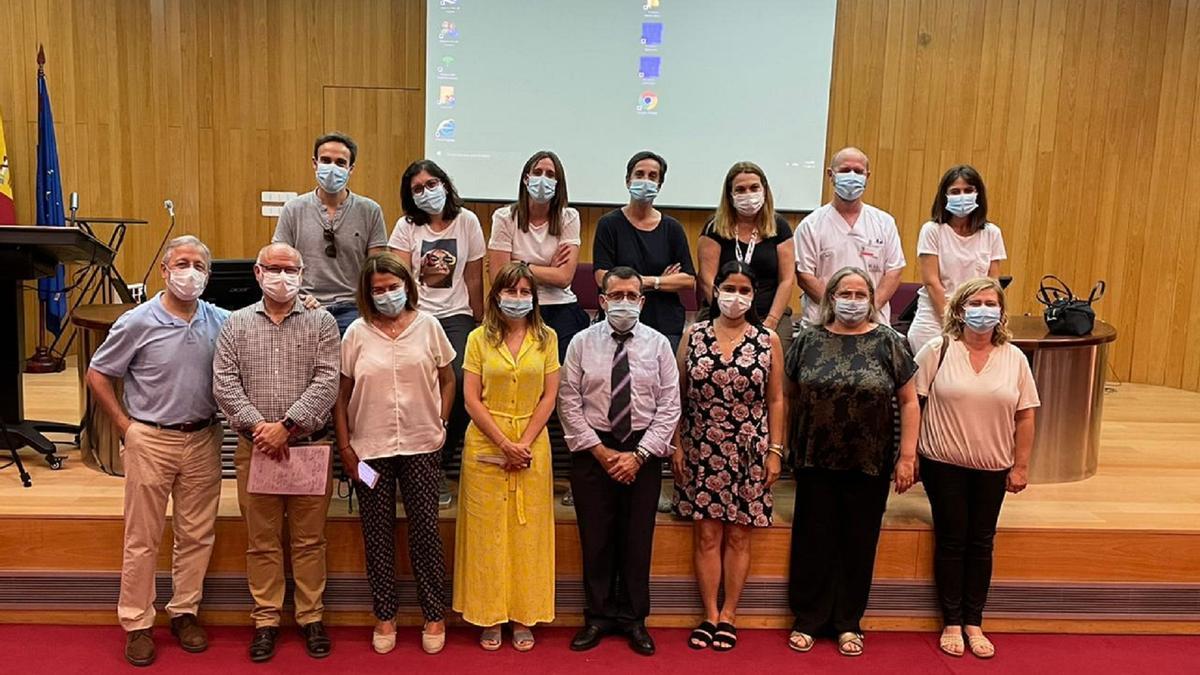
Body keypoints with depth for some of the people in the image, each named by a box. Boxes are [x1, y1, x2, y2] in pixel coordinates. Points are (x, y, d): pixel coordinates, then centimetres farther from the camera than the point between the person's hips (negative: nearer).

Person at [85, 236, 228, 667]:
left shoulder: (221, 321, -1)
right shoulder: (138, 323, -8)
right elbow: (97, 376, -1)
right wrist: (126, 426, -4)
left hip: (203, 439, 3)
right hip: (151, 440, -3)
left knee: (197, 535, 11)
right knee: (143, 539, 6)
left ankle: (185, 612, 26)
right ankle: (137, 624, 19)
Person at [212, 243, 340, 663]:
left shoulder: (322, 323, 3)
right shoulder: (237, 324, 7)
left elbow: (327, 382, -8)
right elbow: (224, 383, -1)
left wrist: (286, 425, -16)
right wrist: (258, 426, -14)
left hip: (309, 446, -1)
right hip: (255, 447, 1)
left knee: (309, 540, 8)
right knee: (262, 541, 9)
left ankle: (311, 617, 21)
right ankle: (266, 620, 22)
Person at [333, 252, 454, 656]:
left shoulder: (428, 326, 1)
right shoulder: (357, 333, 0)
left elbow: (447, 380, 11)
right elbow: (341, 395, 3)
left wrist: (440, 424, 3)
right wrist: (345, 449, -1)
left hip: (421, 447, 0)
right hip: (370, 449, 0)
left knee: (425, 531, 5)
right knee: (378, 534, 9)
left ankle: (434, 615, 20)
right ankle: (385, 616, 24)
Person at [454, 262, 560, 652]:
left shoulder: (546, 338, 4)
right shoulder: (479, 338, 1)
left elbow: (549, 397, 1)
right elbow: (472, 399, -3)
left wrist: (524, 444, -9)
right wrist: (504, 444, -12)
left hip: (532, 445, 1)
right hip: (486, 444, -1)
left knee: (528, 531, 5)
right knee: (487, 530, 3)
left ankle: (523, 618, 16)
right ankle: (489, 618, 15)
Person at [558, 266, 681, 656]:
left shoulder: (658, 344, 0)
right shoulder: (582, 343, 0)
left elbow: (669, 406, -3)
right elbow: (569, 403, -2)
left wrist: (639, 454, -10)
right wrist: (599, 450, -9)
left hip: (643, 452, 0)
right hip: (592, 449, 0)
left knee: (638, 539, 8)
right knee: (595, 538, 7)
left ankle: (634, 619, 23)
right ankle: (598, 617, 23)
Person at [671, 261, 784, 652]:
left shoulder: (769, 341, 1)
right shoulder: (693, 336, 1)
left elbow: (776, 400, 3)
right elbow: (678, 396, 3)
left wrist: (775, 451, -2)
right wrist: (676, 446, -1)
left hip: (749, 452, 0)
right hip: (701, 451, 0)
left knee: (738, 536, 7)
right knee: (707, 535, 5)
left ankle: (728, 616, 19)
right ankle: (710, 616, 17)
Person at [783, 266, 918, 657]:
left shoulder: (888, 342, -1)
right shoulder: (808, 340, 1)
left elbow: (909, 401, 1)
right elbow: (791, 396, 6)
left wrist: (908, 456, -3)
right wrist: (787, 448, 2)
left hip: (869, 465, 0)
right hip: (816, 463, 1)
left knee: (859, 544, 10)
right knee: (813, 541, 8)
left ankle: (848, 623, 26)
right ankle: (807, 620, 23)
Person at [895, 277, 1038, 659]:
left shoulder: (1014, 358, 2)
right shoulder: (938, 350, -5)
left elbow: (1025, 415, 5)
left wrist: (1021, 465, 3)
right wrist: (907, 456, -8)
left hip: (992, 468, 3)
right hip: (944, 464, -2)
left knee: (981, 544, 11)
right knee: (951, 542, 6)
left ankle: (974, 623, 25)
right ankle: (951, 623, 20)